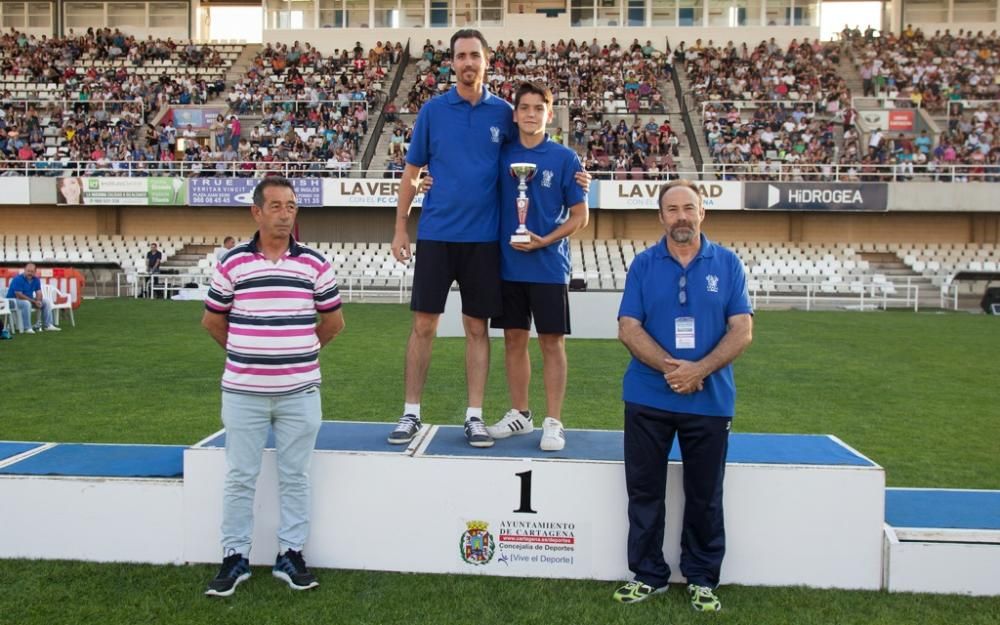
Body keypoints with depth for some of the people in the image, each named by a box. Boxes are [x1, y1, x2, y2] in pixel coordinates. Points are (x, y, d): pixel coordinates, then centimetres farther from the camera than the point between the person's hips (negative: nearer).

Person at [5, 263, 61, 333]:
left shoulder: (36, 280, -1)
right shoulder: (18, 279, -23)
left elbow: (39, 293, -1)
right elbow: (19, 296, -27)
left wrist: (38, 301, -24)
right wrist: (34, 301, -25)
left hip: (29, 300, 8)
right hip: (13, 300, -8)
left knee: (46, 301, -2)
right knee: (26, 303, -38)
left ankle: (48, 325, -2)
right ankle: (27, 328, -33)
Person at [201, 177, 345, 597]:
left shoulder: (314, 264, 1)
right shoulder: (232, 264, -1)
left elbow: (333, 321, 10)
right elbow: (212, 320, 9)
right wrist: (246, 354, 12)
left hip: (300, 392, 1)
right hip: (243, 391, 0)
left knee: (295, 476, 9)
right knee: (239, 477, 8)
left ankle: (291, 555, 22)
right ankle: (235, 557, 21)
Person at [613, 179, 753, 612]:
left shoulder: (727, 264, 2)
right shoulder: (644, 264, 2)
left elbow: (742, 330, -4)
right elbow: (628, 329, -5)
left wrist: (699, 369, -17)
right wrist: (669, 366, -19)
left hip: (710, 399, 0)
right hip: (648, 398, 1)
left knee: (704, 495, 10)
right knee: (644, 491, 9)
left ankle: (702, 578, 26)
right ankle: (648, 573, 24)